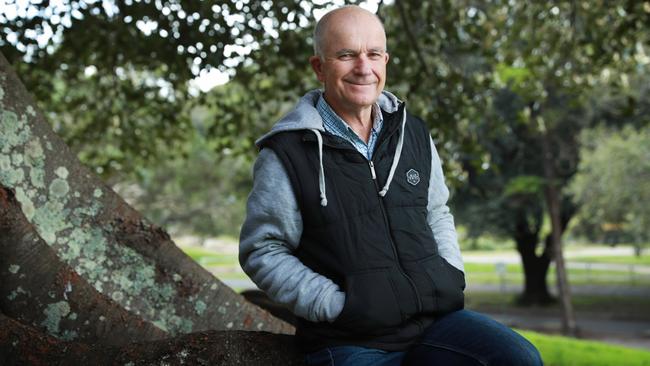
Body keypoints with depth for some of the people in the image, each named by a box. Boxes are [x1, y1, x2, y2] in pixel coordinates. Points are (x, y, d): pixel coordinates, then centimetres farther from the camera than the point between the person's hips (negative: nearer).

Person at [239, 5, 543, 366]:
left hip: (433, 319, 6)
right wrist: (339, 306, -11)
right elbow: (262, 252, -3)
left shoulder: (413, 133, 11)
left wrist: (452, 274, 6)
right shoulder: (287, 152, -5)